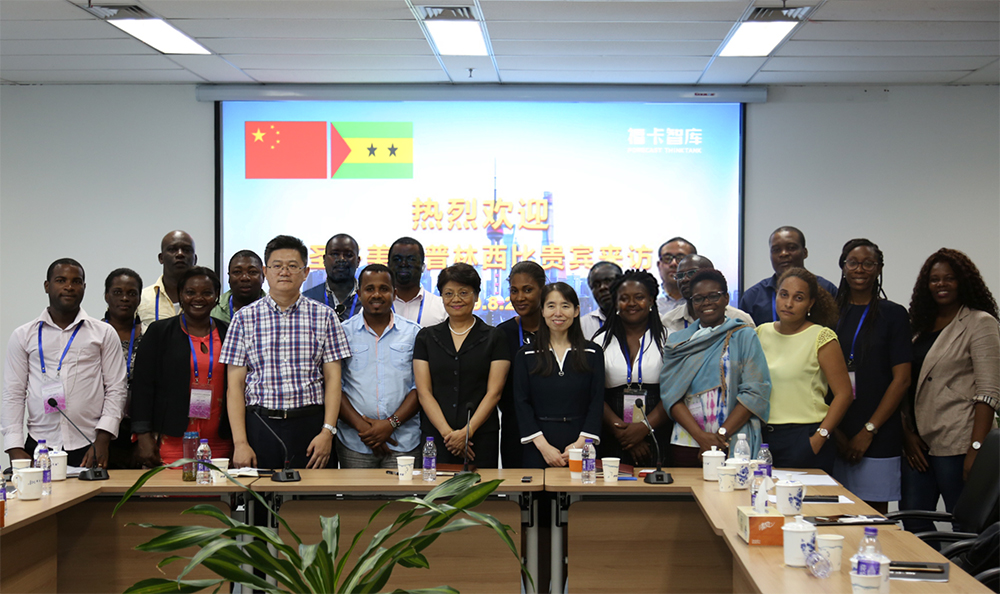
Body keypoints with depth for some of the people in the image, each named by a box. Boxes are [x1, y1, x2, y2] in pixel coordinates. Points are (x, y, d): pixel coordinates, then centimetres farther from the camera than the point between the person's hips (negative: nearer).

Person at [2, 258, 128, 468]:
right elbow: (13, 394, 8)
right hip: (38, 448, 1)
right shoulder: (23, 336, 11)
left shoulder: (104, 333, 8)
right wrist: (15, 448, -2)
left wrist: (102, 441, -7)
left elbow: (115, 390, 5)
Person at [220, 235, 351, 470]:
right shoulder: (245, 318, 6)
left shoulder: (324, 316, 7)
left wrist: (327, 431, -7)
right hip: (260, 425, 0)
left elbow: (332, 379, 4)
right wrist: (240, 442, -6)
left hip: (310, 425, 0)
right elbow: (235, 384, 3)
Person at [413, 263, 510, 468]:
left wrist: (467, 431, -12)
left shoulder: (493, 338, 6)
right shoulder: (426, 337, 10)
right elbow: (424, 392, 3)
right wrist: (447, 432, -9)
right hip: (435, 438, 1)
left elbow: (494, 392, -1)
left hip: (481, 438, -1)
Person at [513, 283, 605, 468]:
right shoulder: (525, 355, 7)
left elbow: (597, 403, 2)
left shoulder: (593, 353, 7)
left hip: (581, 446, 0)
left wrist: (581, 443, -11)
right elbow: (521, 403, 1)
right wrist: (543, 446, -11)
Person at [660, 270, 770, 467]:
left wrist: (721, 434, -12)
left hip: (735, 446, -2)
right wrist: (701, 436, -12)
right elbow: (670, 394, 2)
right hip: (686, 445, 2)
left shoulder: (744, 336, 6)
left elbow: (756, 391, -4)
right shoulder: (677, 341, 13)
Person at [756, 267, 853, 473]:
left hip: (805, 437, -4)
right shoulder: (762, 333, 10)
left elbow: (843, 393, -9)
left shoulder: (821, 338, -5)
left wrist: (819, 438, -15)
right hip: (764, 436, 4)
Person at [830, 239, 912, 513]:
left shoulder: (893, 314, 2)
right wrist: (833, 429, -1)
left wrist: (869, 430, -9)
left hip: (878, 437, -3)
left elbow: (901, 379, -3)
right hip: (835, 434, 3)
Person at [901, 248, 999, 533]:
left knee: (965, 526, -2)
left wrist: (976, 449, -18)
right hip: (919, 444, 7)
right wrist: (907, 434, 1)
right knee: (913, 523, 5)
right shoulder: (922, 325, 17)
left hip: (957, 445, -6)